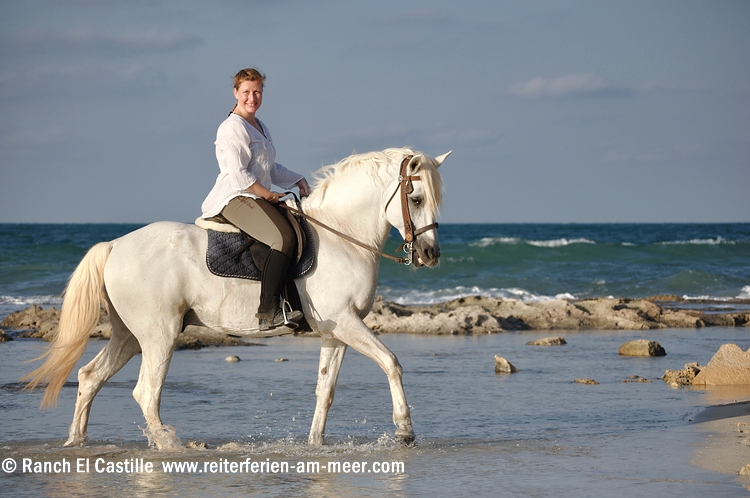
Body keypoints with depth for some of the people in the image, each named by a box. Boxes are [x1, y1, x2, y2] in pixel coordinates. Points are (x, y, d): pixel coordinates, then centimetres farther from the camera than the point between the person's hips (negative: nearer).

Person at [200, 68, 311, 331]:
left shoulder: (259, 127, 22)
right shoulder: (233, 128, -9)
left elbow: (271, 169, 29)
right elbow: (238, 174, -17)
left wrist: (298, 181, 15)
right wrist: (268, 194, -14)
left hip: (259, 198, 11)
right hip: (236, 198, -11)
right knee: (283, 237, -29)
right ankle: (268, 312, -34)